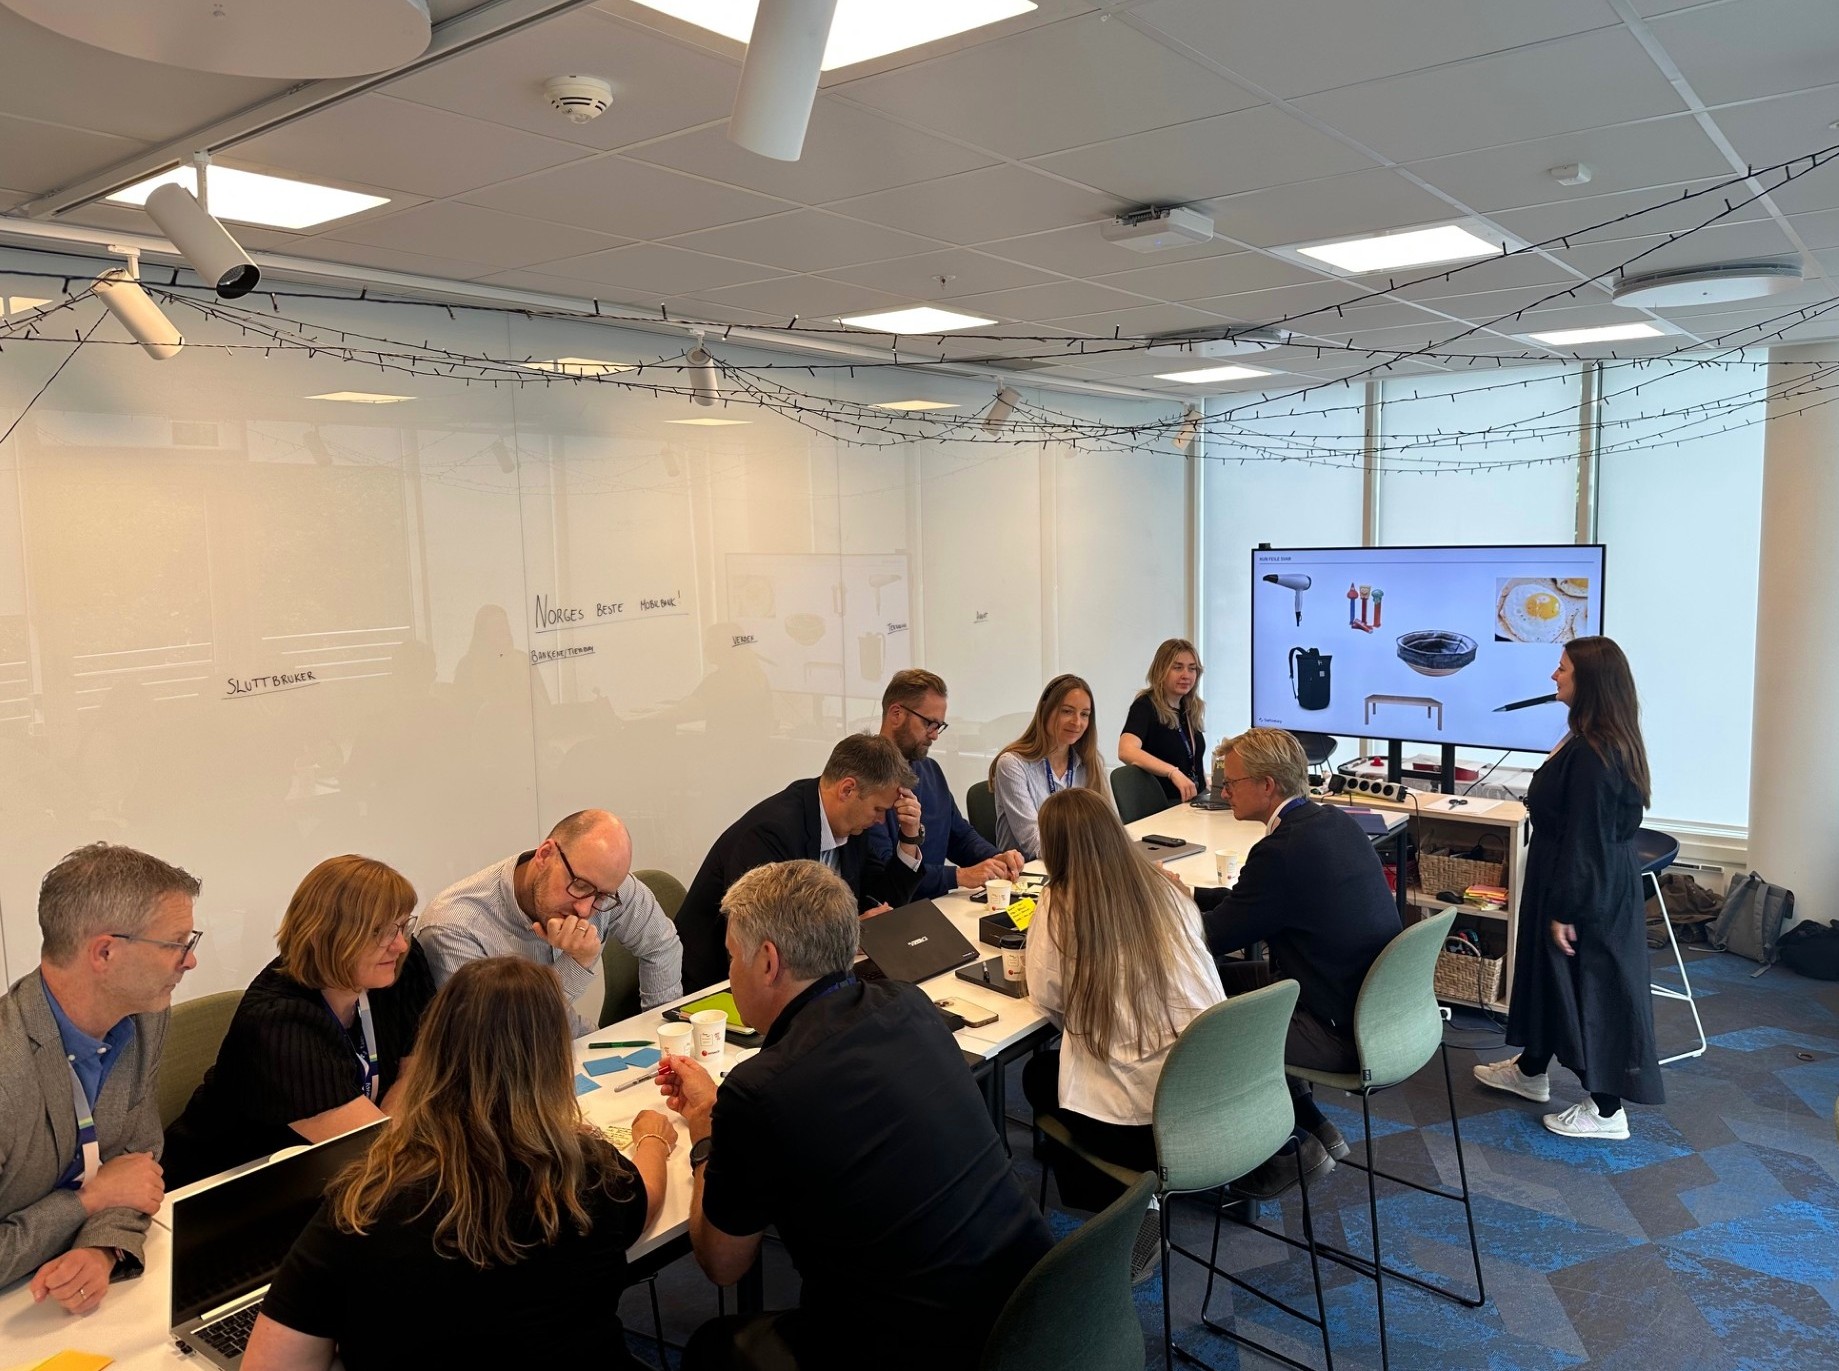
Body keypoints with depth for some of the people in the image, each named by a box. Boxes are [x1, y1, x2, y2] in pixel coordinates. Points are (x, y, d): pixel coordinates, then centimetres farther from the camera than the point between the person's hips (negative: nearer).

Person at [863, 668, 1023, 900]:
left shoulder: (931, 770, 15)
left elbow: (961, 835, 22)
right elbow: (882, 870, -21)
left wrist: (995, 858, 3)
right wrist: (959, 876, -22)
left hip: (936, 906, 7)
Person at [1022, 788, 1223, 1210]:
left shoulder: (1060, 905, -10)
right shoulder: (1166, 890, 2)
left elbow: (1046, 997, -4)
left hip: (1134, 1116, -5)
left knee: (1037, 1073, 26)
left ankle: (1116, 1194, 23)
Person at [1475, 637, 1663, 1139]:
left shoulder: (1592, 753, -26)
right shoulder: (1599, 740, 5)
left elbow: (1585, 839, -25)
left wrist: (1566, 911, -20)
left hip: (1592, 891, -10)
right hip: (1597, 879, 10)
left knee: (1591, 985, 3)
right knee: (1548, 972, 21)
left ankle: (1607, 1108, 18)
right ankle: (1530, 1070, 38)